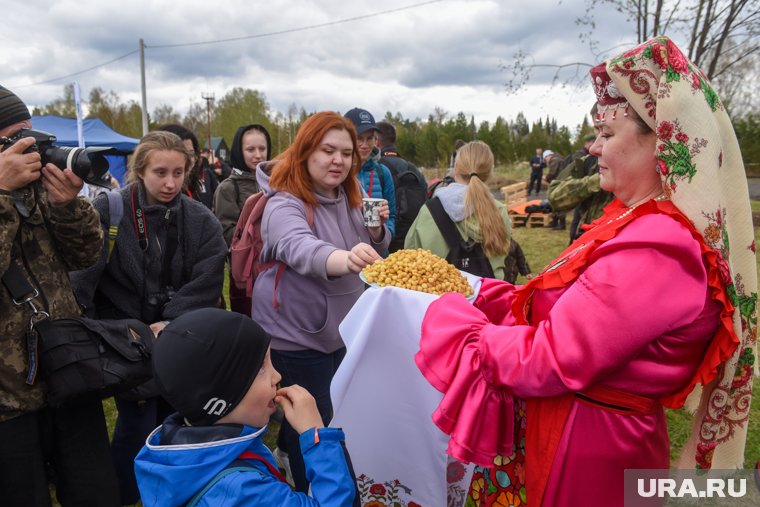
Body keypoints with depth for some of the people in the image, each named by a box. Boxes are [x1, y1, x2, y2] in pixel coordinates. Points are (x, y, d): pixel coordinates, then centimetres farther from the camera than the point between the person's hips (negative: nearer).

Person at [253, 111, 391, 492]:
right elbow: (300, 248, -43)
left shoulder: (350, 197, 1)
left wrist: (377, 228, -10)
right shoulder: (285, 204, -21)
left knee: (339, 416, 23)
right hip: (296, 334, -7)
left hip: (341, 329, 8)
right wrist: (345, 259, -63)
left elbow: (375, 248, 13)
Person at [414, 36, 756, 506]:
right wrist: (479, 294, 1)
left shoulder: (656, 247, -28)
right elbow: (563, 309, 6)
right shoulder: (640, 220, 2)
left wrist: (454, 321, -16)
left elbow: (550, 362, -27)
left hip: (588, 449, -8)